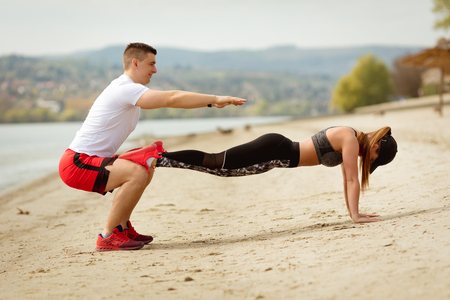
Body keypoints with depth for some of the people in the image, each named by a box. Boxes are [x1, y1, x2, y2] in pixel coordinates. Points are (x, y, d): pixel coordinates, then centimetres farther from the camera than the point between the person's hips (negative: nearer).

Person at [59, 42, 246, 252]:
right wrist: (215, 100, -19)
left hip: (89, 160, 11)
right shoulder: (125, 89, -17)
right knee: (138, 173, -29)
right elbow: (172, 98, -22)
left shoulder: (127, 89, 19)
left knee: (146, 168, 21)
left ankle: (122, 229, 19)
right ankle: (107, 237, -18)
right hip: (76, 164, -11)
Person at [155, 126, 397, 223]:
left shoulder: (351, 140, 14)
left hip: (281, 153, 8)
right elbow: (352, 180, -16)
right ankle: (157, 158, -12)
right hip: (275, 151, -8)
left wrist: (352, 211, 19)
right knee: (214, 163, -11)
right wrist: (356, 217, -15)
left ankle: (155, 157, 8)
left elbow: (347, 179, 20)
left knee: (217, 167, 7)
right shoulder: (350, 141, -14)